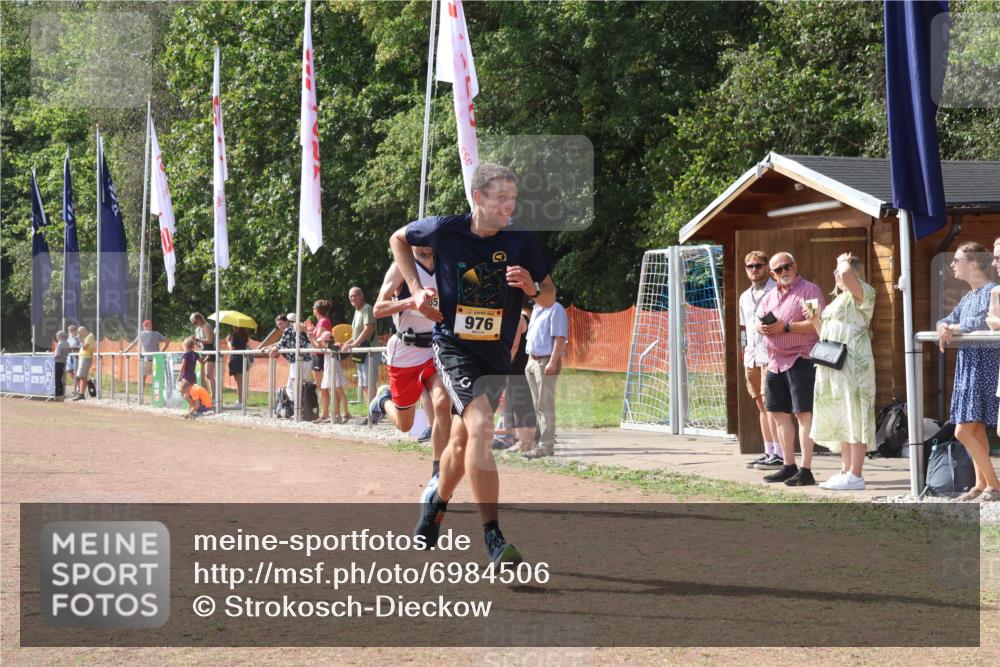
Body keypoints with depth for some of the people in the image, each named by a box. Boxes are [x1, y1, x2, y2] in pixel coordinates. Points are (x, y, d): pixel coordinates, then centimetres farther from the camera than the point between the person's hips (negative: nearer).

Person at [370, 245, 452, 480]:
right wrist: (412, 301, -30)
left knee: (442, 403, -24)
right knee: (404, 425, 8)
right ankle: (384, 399, 44)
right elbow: (378, 309, -16)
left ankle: (438, 473, -16)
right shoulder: (402, 268, -8)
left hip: (437, 350, 2)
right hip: (405, 352, -2)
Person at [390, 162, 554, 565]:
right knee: (480, 427, -24)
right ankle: (493, 537, -25)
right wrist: (416, 288, 2)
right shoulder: (446, 230, -10)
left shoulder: (522, 242, -6)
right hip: (453, 347, -4)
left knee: (463, 440, 17)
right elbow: (399, 239, 11)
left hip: (496, 354, 4)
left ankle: (436, 501, 48)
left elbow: (550, 295, 3)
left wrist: (532, 288, -19)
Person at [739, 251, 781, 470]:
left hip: (770, 356, -8)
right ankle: (769, 452, 15)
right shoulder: (745, 297, 19)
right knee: (761, 405, 10)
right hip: (751, 357, 8)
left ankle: (779, 454, -10)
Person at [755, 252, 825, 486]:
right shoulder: (769, 297, 18)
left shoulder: (809, 290, -6)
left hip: (800, 359, -8)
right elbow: (758, 322, 21)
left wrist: (785, 327, -18)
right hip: (775, 361, 8)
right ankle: (788, 466, 20)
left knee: (803, 414, -8)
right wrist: (761, 327, -3)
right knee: (779, 414, 11)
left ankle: (805, 470, -9)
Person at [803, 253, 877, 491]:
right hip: (833, 365, 10)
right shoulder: (837, 301, 22)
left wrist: (844, 261, -5)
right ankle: (846, 470, 17)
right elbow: (826, 335, 25)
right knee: (841, 419, 11)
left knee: (854, 418, -10)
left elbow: (846, 275, -26)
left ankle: (855, 476, -12)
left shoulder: (863, 293, -4)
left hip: (853, 362, -10)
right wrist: (814, 319, 10)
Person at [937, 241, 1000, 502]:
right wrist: (944, 327, -6)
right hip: (968, 365, 9)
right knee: (976, 431, 10)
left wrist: (953, 328, -10)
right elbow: (948, 321, 18)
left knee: (963, 431, -11)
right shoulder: (968, 297, 17)